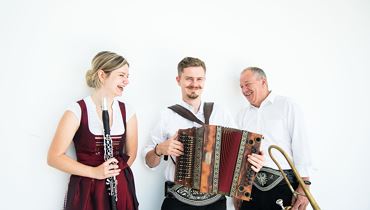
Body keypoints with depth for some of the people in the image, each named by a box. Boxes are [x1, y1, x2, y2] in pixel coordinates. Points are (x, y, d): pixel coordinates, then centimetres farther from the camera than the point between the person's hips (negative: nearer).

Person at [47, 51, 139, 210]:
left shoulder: (127, 112, 2)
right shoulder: (77, 111, -10)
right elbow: (54, 157, -11)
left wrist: (112, 173, -4)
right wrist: (94, 172, -18)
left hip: (121, 189, 4)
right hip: (86, 190, -3)